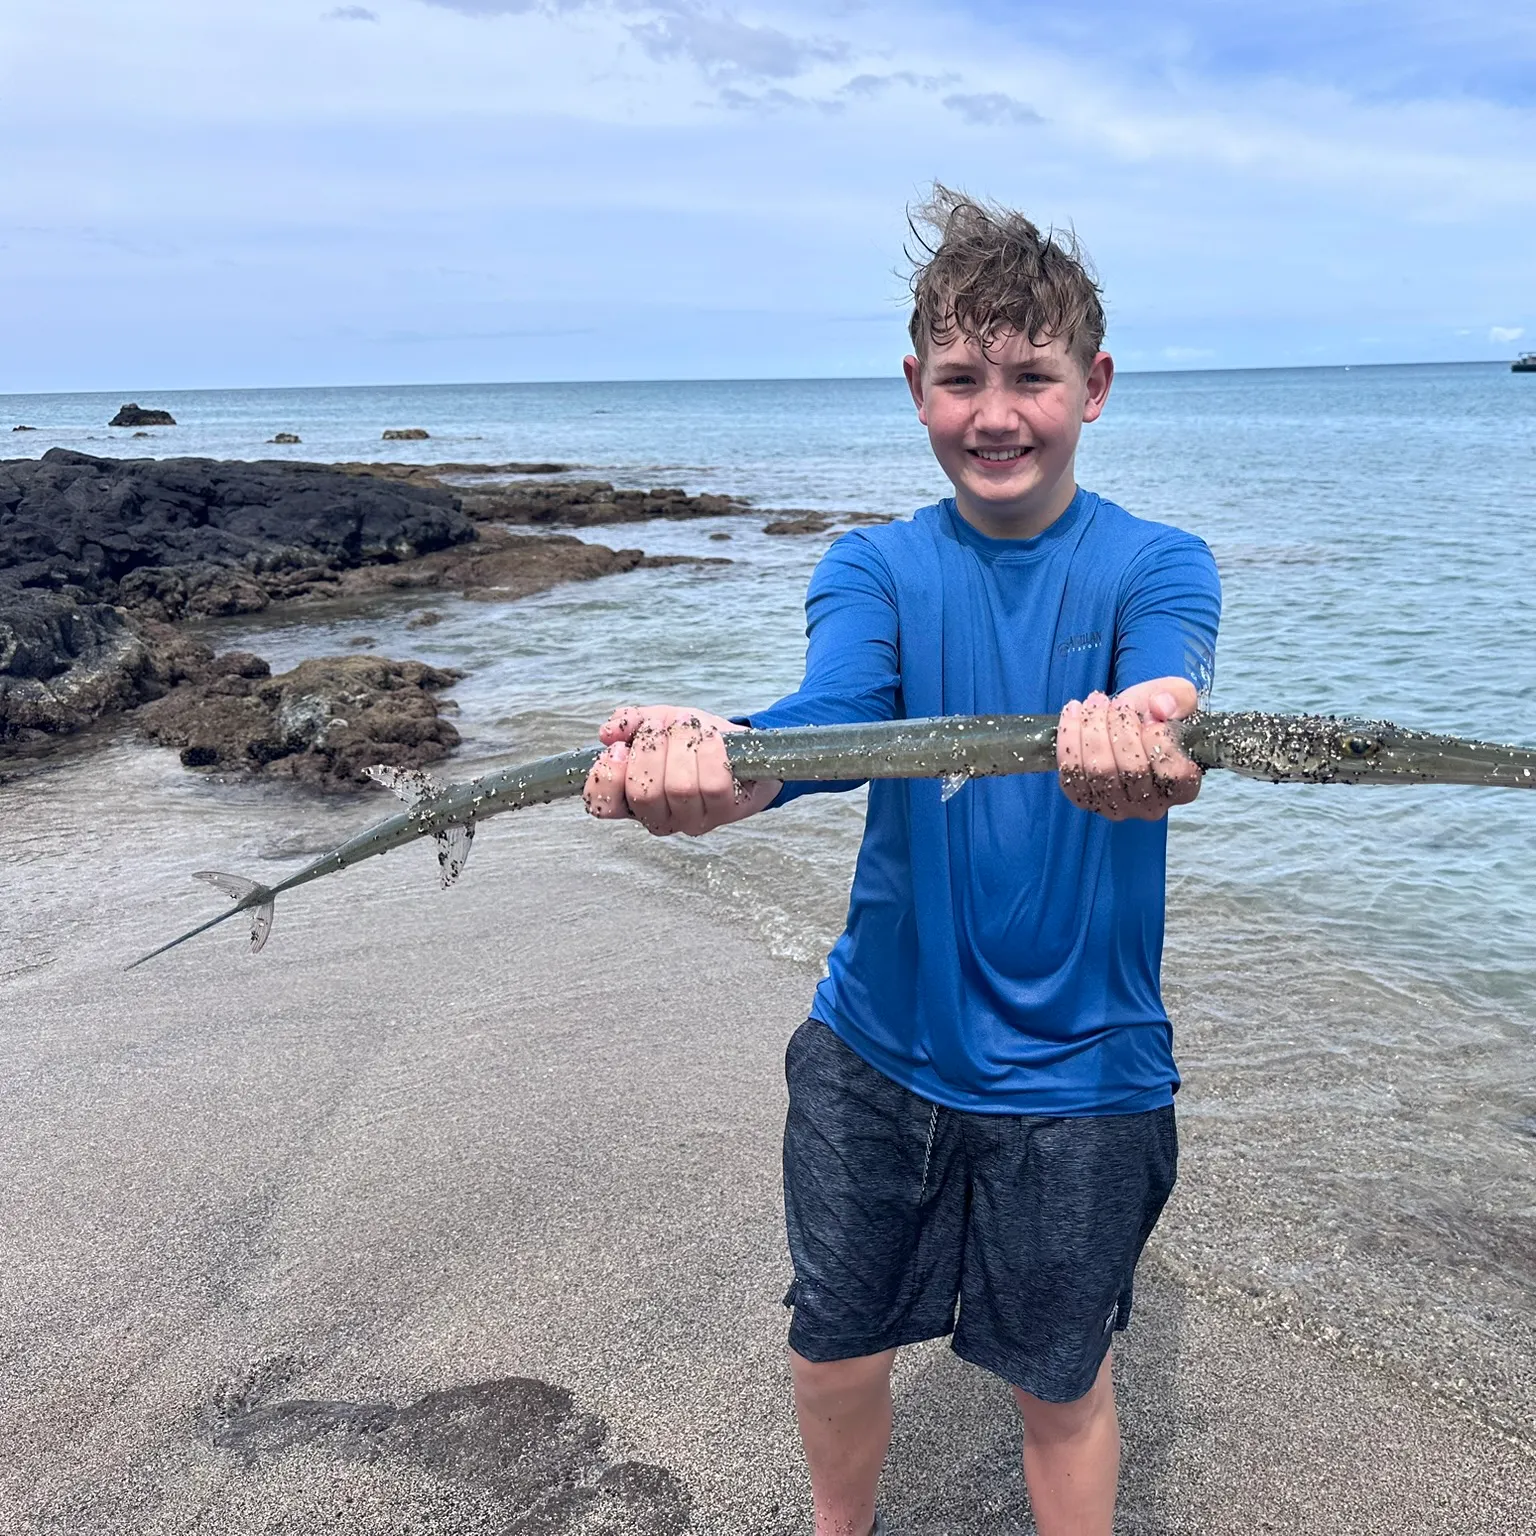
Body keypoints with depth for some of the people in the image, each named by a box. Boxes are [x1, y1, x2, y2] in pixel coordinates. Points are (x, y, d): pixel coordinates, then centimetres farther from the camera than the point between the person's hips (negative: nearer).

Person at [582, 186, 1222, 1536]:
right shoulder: (874, 568, -3)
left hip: (1081, 1068, -2)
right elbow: (832, 712, -23)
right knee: (835, 1350, 18)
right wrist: (710, 767, -46)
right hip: (875, 1045, 3)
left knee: (1060, 1379, 15)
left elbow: (1167, 694, -29)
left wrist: (1141, 741, -54)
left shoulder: (1158, 566, -7)